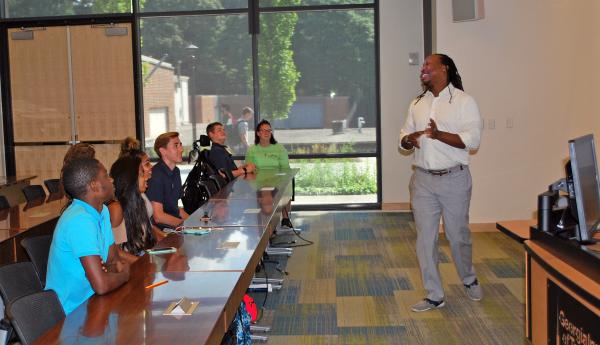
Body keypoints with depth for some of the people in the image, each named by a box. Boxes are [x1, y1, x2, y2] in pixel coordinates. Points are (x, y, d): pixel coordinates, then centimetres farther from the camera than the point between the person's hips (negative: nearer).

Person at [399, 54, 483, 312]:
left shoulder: (463, 101, -4)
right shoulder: (417, 104, 12)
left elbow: (472, 140, -13)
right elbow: (404, 136, 15)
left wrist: (439, 134, -26)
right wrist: (408, 140, -10)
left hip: (454, 178, -4)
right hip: (422, 179, 4)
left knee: (458, 235, 8)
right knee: (425, 238, 4)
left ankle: (469, 279, 36)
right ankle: (434, 296, 16)